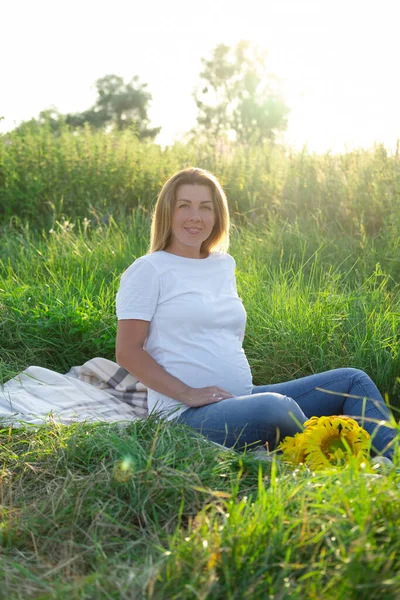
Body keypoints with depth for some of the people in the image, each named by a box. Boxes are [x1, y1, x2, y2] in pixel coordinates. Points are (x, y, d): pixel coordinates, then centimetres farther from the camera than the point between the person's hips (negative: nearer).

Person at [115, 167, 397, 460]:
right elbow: (128, 351, -9)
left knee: (353, 380, -1)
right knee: (273, 406, -37)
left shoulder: (224, 265, 16)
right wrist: (188, 394, -18)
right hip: (187, 414, -7)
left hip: (243, 399, 8)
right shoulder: (148, 270, -4)